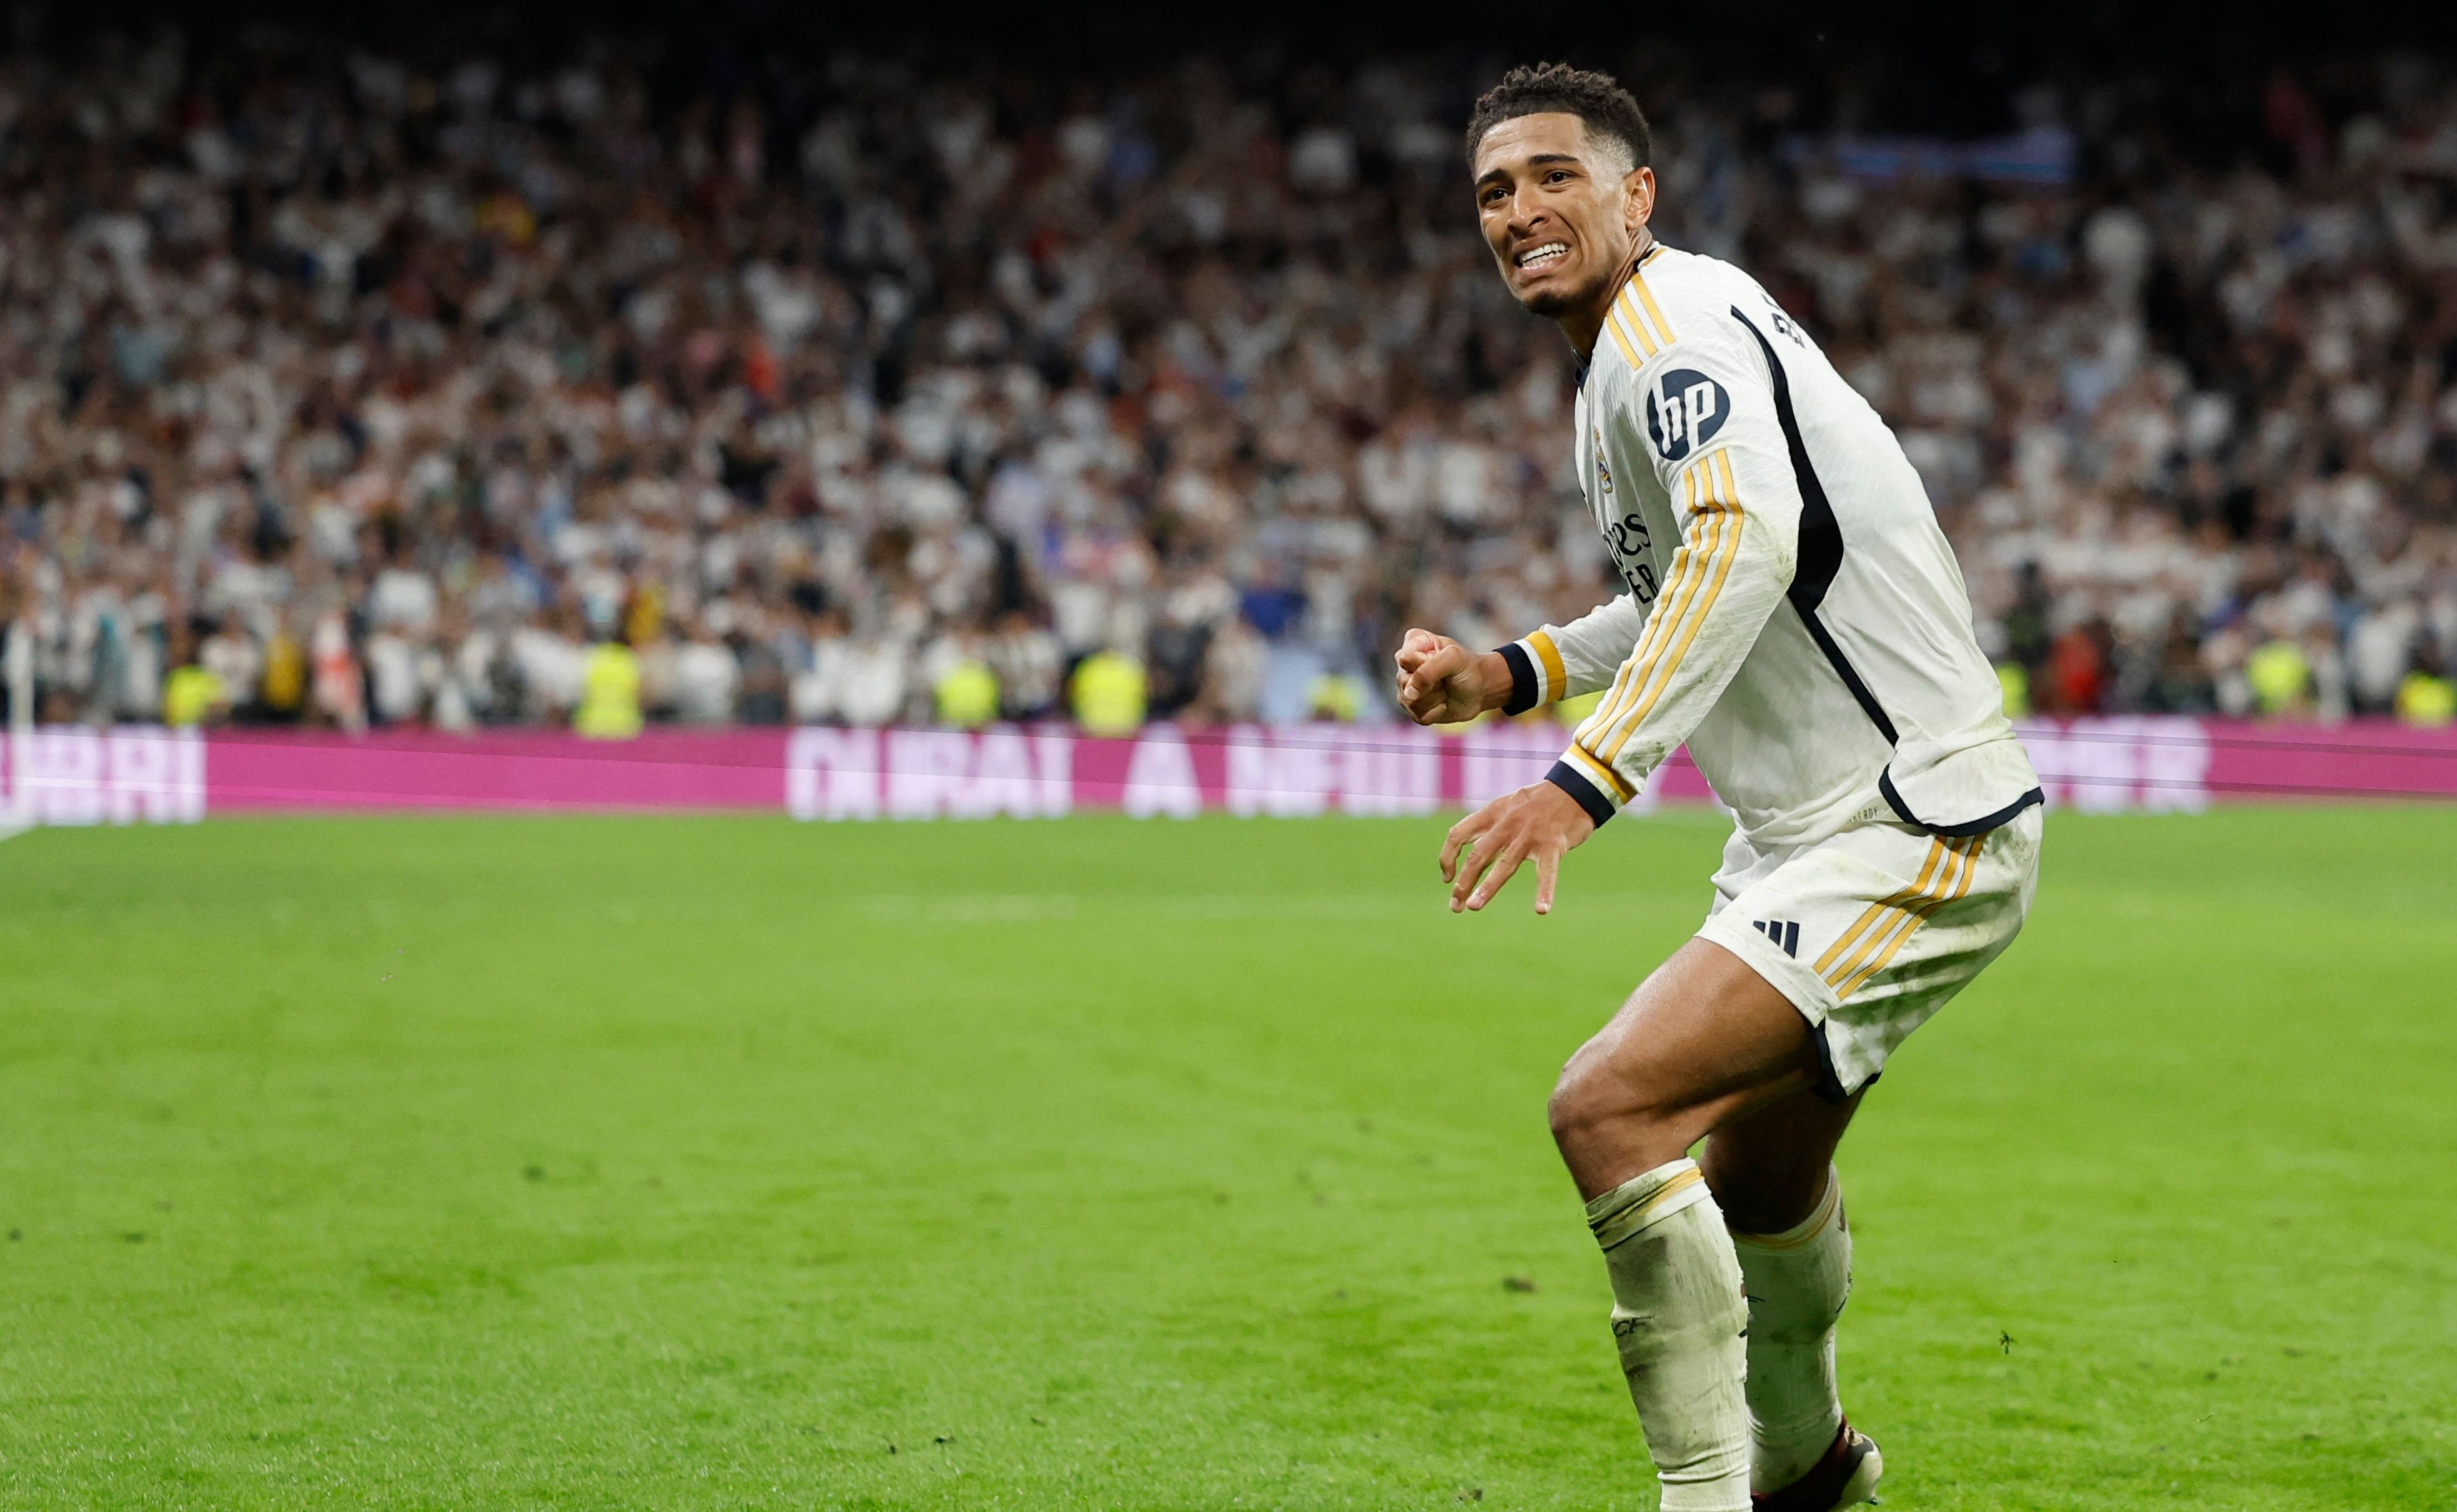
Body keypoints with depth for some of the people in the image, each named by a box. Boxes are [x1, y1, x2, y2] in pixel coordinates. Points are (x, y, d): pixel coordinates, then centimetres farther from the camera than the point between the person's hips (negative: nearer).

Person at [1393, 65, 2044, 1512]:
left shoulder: (1669, 321, -17)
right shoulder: (1628, 352, 14)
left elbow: (1749, 535, -36)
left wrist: (1588, 777, -44)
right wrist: (1512, 675, 17)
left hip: (1914, 831, -11)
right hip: (1815, 831, 11)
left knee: (1609, 1107, -25)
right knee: (1755, 1181, 28)